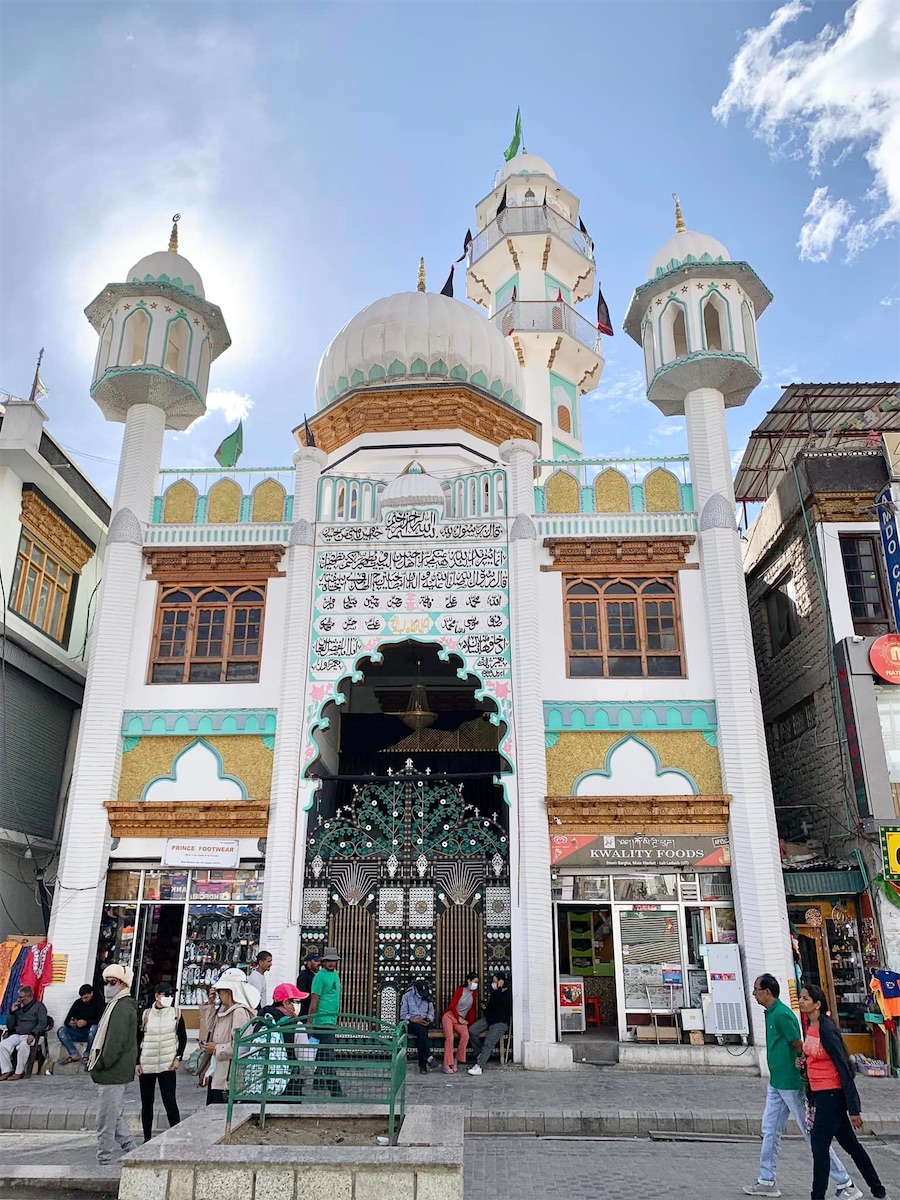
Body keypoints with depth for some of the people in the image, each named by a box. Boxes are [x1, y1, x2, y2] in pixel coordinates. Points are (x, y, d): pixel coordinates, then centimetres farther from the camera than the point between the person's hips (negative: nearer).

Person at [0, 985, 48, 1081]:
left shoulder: (39, 1006, 6)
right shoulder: (19, 1007, 22)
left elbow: (42, 1023, -6)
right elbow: (10, 1026, 22)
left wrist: (32, 1034, -22)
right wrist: (12, 1012, 9)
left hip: (30, 1036, -5)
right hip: (17, 1035, 5)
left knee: (23, 1046, -37)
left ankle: (19, 1072, -25)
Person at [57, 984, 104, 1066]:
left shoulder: (98, 1002, -5)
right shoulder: (78, 1003, 6)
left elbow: (100, 1021, -16)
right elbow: (66, 1021, 1)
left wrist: (86, 1022, -32)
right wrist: (70, 1023, -23)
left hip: (91, 1032, -4)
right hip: (80, 1032, 4)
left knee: (94, 1027, -37)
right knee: (61, 1031, -18)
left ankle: (87, 1055, -24)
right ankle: (75, 1054, -22)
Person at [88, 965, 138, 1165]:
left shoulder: (122, 1007, -17)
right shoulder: (116, 1005, 16)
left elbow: (116, 1042, -22)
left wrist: (100, 1064, -15)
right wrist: (95, 1060, 13)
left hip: (112, 1073, -10)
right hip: (117, 1073, 10)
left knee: (106, 1119, -1)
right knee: (116, 1116, 16)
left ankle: (103, 1161, 8)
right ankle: (133, 1152, 22)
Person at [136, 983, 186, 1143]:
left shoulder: (176, 1014, 1)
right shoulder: (145, 1014, 1)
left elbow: (183, 1037, 6)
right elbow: (138, 1040, 6)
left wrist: (178, 1058, -3)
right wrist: (137, 1062, 0)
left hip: (167, 1065, -1)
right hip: (146, 1065, 2)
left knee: (170, 1101, -6)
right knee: (146, 1103, 9)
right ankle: (147, 1138, 22)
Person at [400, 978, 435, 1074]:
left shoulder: (428, 996, 8)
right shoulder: (407, 995, -1)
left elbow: (431, 1012, 10)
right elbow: (403, 1014, -4)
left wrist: (429, 1020, -12)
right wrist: (414, 1019, -19)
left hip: (424, 1022, 2)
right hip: (410, 1022, -2)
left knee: (421, 1034, -32)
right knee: (421, 1030, -35)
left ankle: (422, 1065, -29)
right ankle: (428, 1057, -33)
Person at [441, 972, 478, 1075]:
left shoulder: (473, 993, 7)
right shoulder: (460, 990, -6)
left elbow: (472, 1009, 11)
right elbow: (452, 1006, -8)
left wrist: (470, 1023, 3)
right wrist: (459, 1018, -9)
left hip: (461, 1019, 4)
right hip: (449, 1016, -4)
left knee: (465, 1035, -27)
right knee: (449, 1037, -28)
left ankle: (458, 1060, -17)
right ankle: (447, 1065, -26)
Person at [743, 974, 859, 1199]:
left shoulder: (781, 1014, -21)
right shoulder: (771, 1013, 10)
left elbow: (800, 1047, -18)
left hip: (790, 1084, -10)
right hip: (776, 1083, 10)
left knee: (811, 1134, -1)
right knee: (770, 1130, 13)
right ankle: (767, 1181, 23)